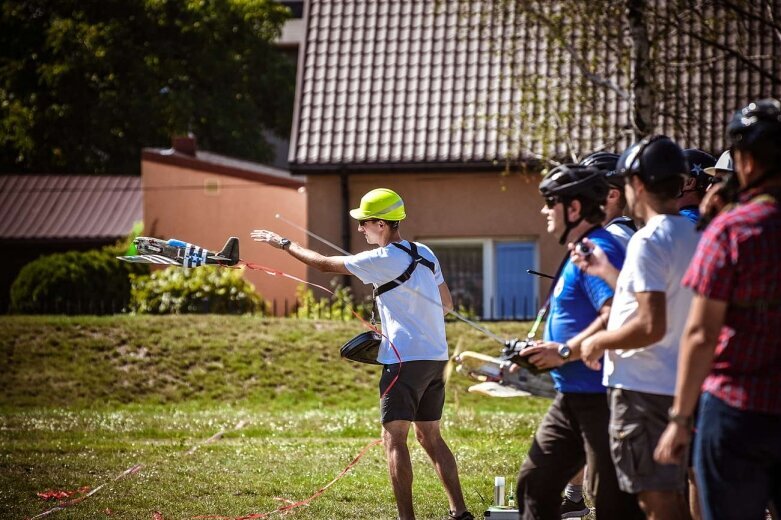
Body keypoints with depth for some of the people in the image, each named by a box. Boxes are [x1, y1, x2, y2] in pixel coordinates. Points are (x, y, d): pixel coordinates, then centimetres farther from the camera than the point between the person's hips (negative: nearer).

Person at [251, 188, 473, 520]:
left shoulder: (383, 259, -12)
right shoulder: (424, 254, 11)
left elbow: (325, 264, -5)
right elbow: (446, 303, 18)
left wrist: (284, 244, 5)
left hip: (406, 359, -8)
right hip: (435, 357, 8)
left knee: (394, 437, -5)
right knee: (430, 436, 14)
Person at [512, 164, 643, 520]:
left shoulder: (598, 250, -16)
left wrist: (564, 351, -22)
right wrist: (546, 350, 11)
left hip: (599, 397, -11)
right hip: (570, 398, 11)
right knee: (535, 481, 14)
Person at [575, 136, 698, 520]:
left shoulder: (649, 241, -17)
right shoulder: (695, 237, 11)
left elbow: (651, 327, -24)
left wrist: (599, 341, -9)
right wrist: (606, 272, 24)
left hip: (644, 389, -9)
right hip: (680, 384, 9)